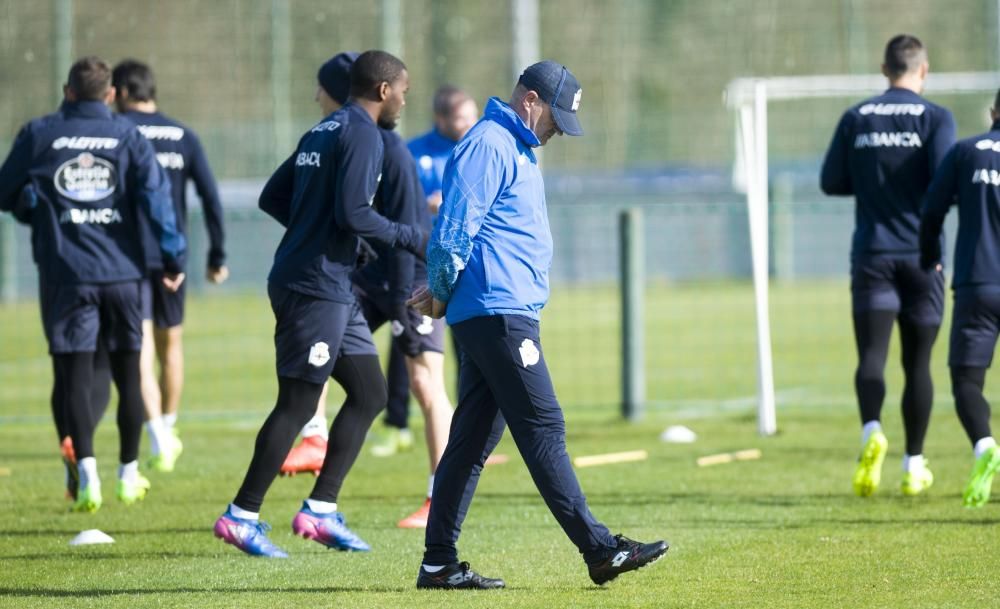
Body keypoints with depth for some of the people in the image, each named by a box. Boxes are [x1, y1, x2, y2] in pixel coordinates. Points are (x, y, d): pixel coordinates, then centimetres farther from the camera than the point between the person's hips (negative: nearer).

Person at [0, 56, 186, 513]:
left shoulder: (38, 135, 2)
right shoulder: (128, 137, 3)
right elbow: (155, 196, -6)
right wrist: (173, 256, -3)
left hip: (65, 272, -1)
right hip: (121, 270, 1)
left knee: (74, 373, 0)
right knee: (127, 372, 12)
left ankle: (87, 473, -14)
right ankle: (129, 475, 19)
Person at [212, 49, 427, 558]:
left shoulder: (324, 131, 17)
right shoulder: (362, 135, -11)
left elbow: (273, 198, 19)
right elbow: (352, 213, -21)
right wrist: (411, 239, -11)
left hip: (333, 289, 10)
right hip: (316, 286, -10)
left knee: (370, 392, 11)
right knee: (298, 403, -6)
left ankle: (320, 510, 10)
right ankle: (242, 515, -2)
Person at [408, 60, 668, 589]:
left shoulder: (515, 148, 22)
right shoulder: (488, 145, -11)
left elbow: (457, 237, 25)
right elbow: (454, 230, -16)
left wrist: (444, 293, 14)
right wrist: (442, 293, -4)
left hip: (501, 318, 10)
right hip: (499, 312, -10)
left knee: (473, 440, 9)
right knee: (543, 430, -9)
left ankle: (439, 563, 10)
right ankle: (600, 550, -10)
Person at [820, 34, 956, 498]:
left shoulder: (856, 119, 6)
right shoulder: (935, 118, -3)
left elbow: (831, 182, 7)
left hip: (872, 252, 1)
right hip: (921, 255, -1)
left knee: (872, 353, -7)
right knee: (917, 361, 9)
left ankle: (872, 432, -35)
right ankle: (914, 466, 11)